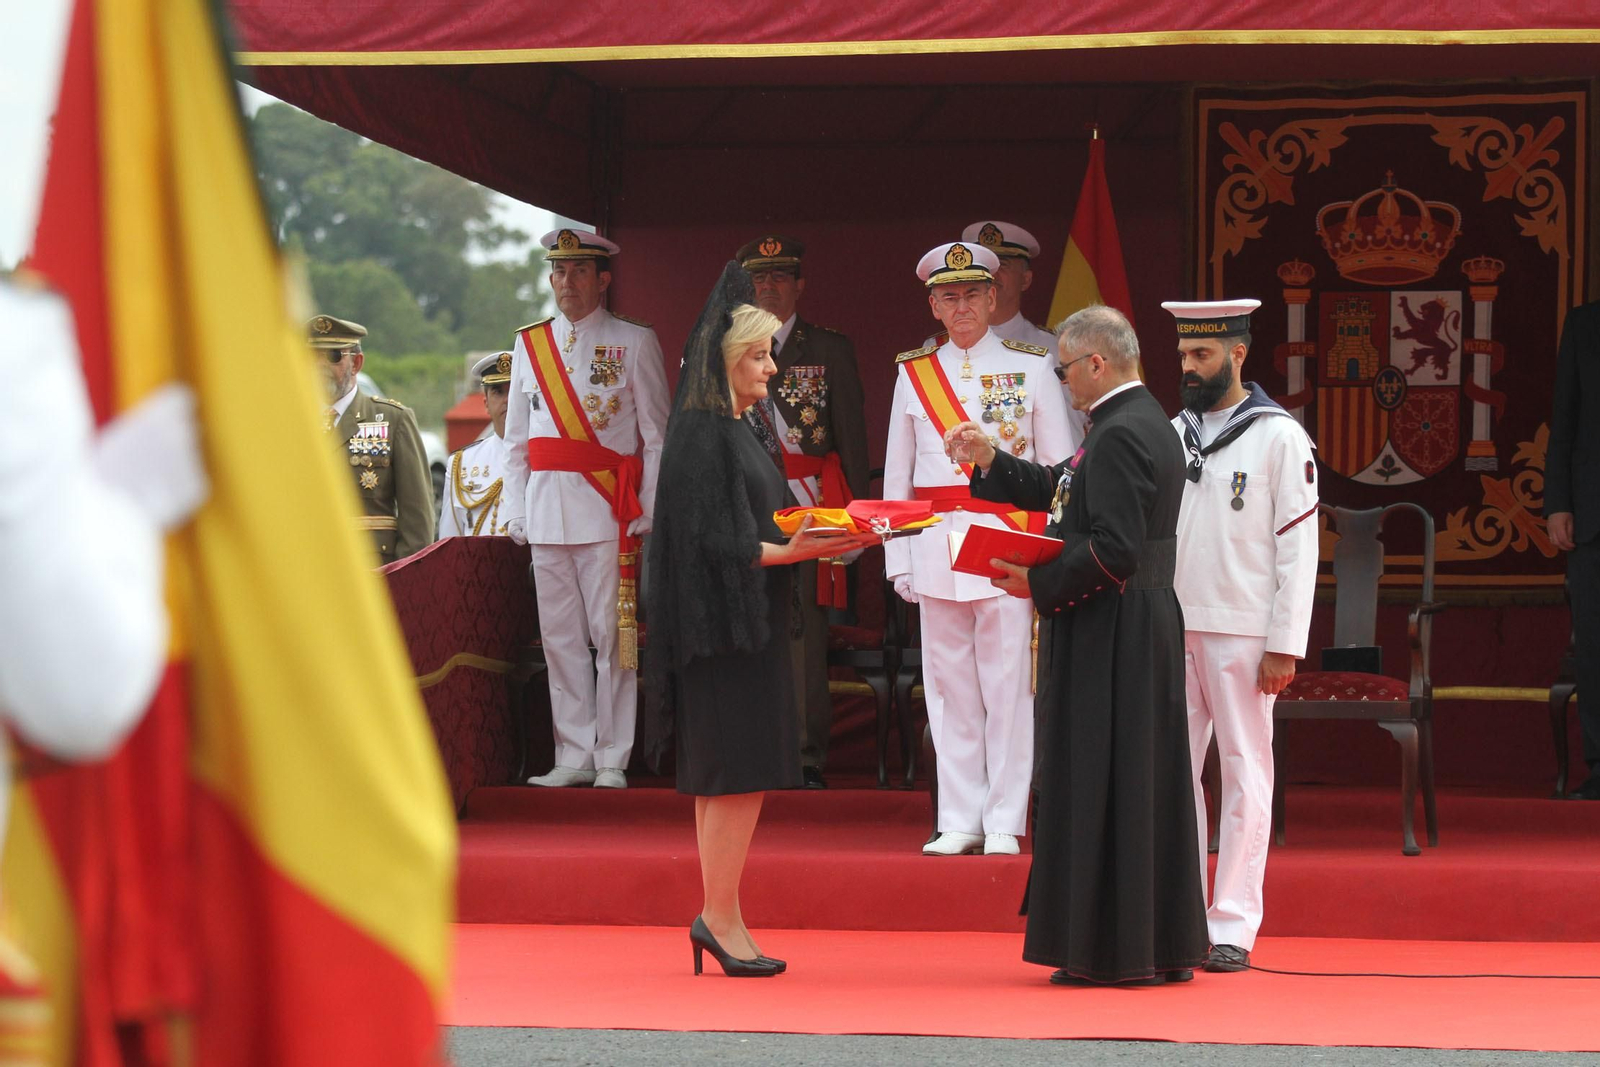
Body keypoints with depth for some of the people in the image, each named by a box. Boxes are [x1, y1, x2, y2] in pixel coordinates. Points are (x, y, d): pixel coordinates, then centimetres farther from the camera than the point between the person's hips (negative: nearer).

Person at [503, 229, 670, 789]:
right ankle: (574, 757, 10)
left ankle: (613, 759, -1)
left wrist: (649, 511, -6)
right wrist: (517, 511, 9)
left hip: (609, 511, -4)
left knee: (613, 635, -5)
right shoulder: (530, 344, 14)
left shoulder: (635, 342, 3)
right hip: (547, 509, 4)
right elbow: (516, 438, 17)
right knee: (560, 637, 5)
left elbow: (657, 435, 1)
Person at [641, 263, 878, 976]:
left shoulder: (732, 429, 16)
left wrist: (818, 539, 7)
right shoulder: (701, 435, -13)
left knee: (726, 778, 9)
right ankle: (720, 918, -5)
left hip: (748, 624, 10)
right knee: (740, 774, -10)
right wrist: (794, 551, -24)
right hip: (722, 625, -10)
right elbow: (711, 540, -19)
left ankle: (718, 919, 11)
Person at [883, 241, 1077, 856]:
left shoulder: (1032, 368, 5)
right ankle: (960, 822, 8)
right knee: (949, 687, 3)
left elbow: (1061, 471, 5)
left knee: (1008, 686, -5)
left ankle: (1004, 824, 0)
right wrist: (898, 559, 7)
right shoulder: (913, 373, 12)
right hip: (936, 546, 3)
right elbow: (896, 475, 14)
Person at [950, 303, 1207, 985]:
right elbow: (1062, 492, 23)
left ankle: (1110, 952, 1)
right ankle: (1163, 946, 18)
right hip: (1146, 627, 10)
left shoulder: (1119, 435, -19)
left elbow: (1113, 548, -25)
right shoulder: (1145, 422, 13)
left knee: (1102, 787, -3)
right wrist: (991, 461, 17)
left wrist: (1037, 583, -15)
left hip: (1110, 638, -10)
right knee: (1145, 783, 13)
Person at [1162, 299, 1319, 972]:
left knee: (1245, 777, 0)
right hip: (1173, 631, 5)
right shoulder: (1173, 435, 13)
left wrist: (1285, 647, -11)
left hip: (1243, 636, -5)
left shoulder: (1279, 437, -3)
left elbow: (1299, 546, -6)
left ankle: (1232, 929, 1)